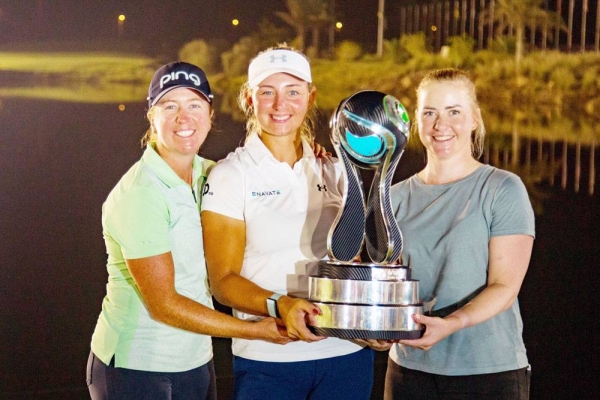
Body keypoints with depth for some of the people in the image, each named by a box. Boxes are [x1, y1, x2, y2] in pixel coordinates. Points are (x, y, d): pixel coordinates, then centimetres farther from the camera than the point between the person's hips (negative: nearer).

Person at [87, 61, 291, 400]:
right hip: (136, 369, -6)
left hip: (196, 362, 6)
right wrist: (259, 330, -16)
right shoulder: (140, 193, -19)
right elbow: (163, 305, -20)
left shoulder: (208, 174, 2)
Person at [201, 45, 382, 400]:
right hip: (267, 360, -3)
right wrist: (279, 306, -24)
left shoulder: (335, 171, 8)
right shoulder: (230, 175, -2)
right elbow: (223, 280, -6)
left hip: (347, 355, 3)